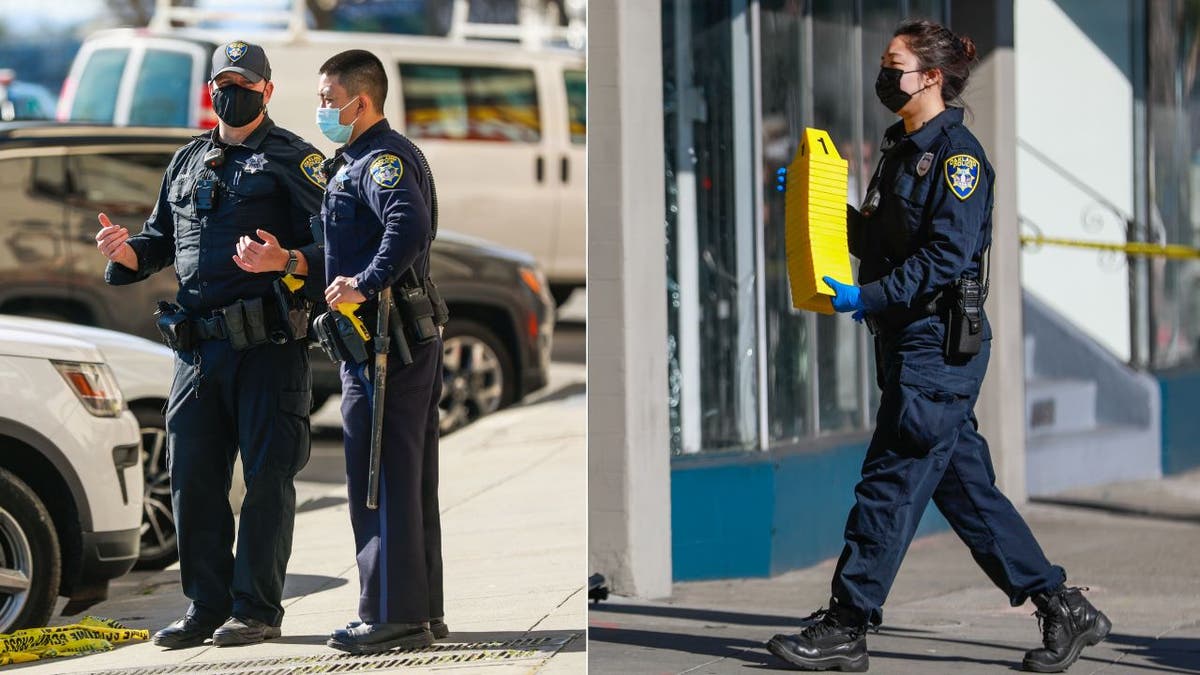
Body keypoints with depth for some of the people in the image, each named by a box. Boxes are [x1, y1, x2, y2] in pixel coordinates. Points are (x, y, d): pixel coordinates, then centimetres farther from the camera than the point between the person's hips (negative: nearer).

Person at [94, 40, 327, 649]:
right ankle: (207, 607, 15)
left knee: (266, 478, -3)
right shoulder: (187, 162, 19)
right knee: (193, 478, 6)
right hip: (197, 346, 6)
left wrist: (284, 261, -26)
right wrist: (125, 250, 3)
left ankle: (256, 609, 3)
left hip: (268, 346, -6)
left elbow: (332, 246, -7)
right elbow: (162, 238, 25)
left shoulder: (293, 160, 1)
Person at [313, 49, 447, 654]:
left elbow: (409, 225, -30)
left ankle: (391, 615, -6)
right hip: (415, 335, 11)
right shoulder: (363, 159, 20)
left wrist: (365, 285, -28)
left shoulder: (380, 158, -13)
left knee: (379, 474, -8)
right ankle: (422, 610, 18)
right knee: (409, 473, 13)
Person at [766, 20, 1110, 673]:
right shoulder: (904, 148, 17)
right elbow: (875, 241, 21)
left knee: (890, 484, -5)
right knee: (965, 487, 10)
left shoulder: (957, 154, -12)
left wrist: (869, 298, -23)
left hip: (939, 344, -10)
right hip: (911, 343, 10)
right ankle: (1063, 609, 15)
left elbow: (946, 257, -20)